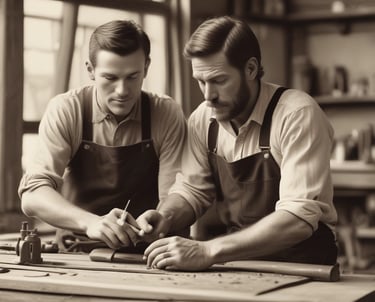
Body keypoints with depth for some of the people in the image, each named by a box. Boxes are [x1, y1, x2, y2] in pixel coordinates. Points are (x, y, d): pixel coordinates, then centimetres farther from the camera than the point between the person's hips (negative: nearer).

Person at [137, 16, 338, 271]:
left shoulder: (298, 114, -18)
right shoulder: (203, 118, 2)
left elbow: (298, 218, -26)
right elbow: (191, 189, 12)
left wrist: (208, 251, -33)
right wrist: (164, 219, -10)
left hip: (301, 263, -5)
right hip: (238, 262, 6)